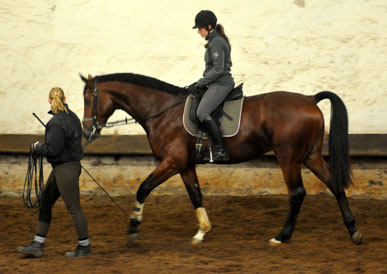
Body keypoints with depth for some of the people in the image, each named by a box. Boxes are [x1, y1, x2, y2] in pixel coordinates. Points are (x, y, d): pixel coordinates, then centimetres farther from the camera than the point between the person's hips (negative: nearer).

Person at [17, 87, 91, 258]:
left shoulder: (56, 123, -21)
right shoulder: (72, 116, 7)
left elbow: (53, 149, -24)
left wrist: (38, 147, -5)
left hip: (65, 169, -10)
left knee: (74, 208, 0)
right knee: (45, 203, 12)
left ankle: (84, 247, 10)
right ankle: (38, 245, 14)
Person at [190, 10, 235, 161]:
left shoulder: (216, 43, -15)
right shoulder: (216, 41, 17)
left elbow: (218, 69, -20)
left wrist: (199, 83, -15)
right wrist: (202, 82, 18)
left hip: (220, 84, -11)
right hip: (216, 84, 11)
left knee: (202, 112, -22)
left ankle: (220, 149, -23)